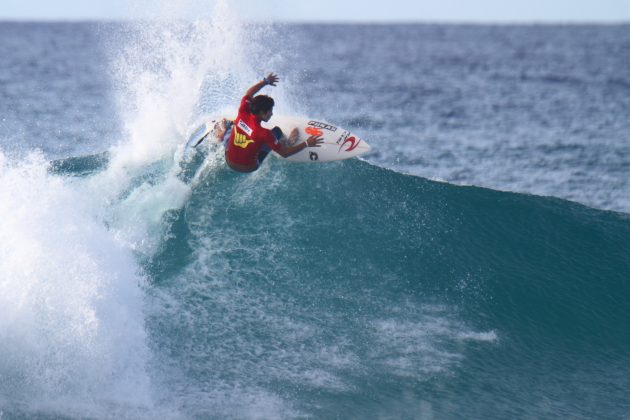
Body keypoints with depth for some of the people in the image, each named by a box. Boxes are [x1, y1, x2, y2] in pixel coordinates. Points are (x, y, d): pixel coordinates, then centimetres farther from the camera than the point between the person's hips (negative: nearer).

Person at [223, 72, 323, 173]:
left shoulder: (242, 114, -19)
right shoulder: (263, 133, -31)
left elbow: (248, 94, 4)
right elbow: (284, 153, -21)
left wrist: (266, 81, 19)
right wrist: (307, 144, -15)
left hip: (229, 162, 4)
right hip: (248, 168, -4)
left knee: (230, 124, 30)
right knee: (277, 131, 3)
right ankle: (288, 143, 34)